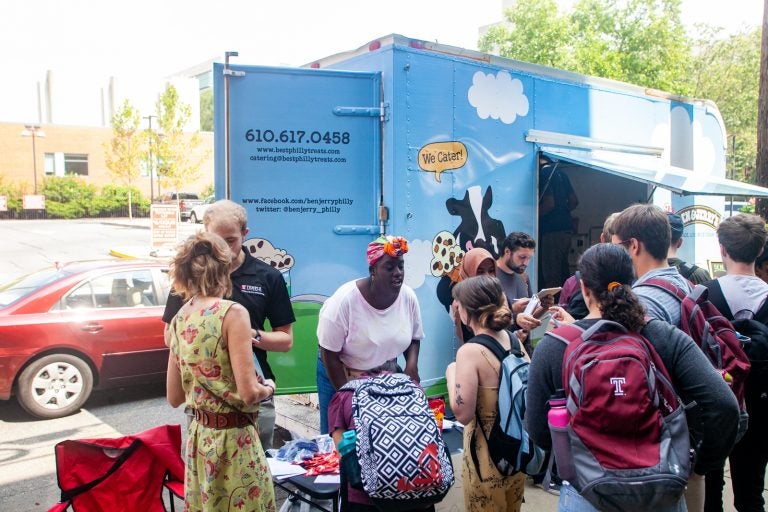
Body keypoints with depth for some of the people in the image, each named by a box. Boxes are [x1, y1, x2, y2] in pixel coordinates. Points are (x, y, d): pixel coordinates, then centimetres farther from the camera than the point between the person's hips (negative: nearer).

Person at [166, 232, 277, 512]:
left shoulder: (178, 320, 3)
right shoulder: (232, 312, -17)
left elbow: (175, 398, 9)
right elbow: (249, 393, -20)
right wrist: (268, 387, 0)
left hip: (199, 436, 7)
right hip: (233, 438, -7)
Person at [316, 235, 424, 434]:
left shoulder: (408, 297, -13)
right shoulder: (345, 300, -26)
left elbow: (414, 338, 4)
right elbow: (329, 354, -19)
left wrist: (412, 364, -15)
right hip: (339, 376, -3)